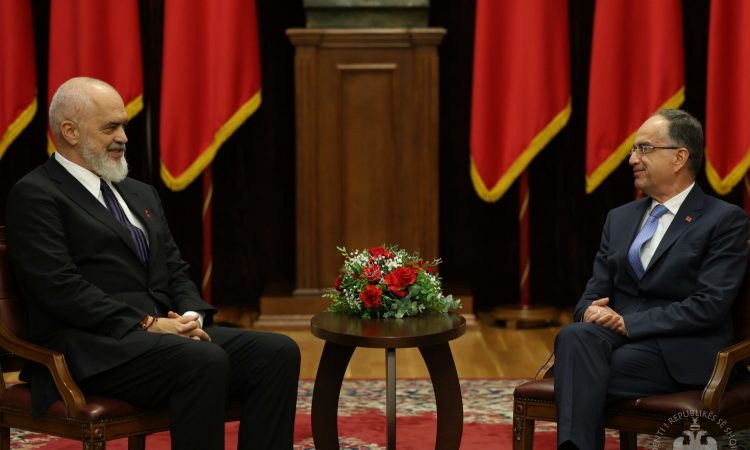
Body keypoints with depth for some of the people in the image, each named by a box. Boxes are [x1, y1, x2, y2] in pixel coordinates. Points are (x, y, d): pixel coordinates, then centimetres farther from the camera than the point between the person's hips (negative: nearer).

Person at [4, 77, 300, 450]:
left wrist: (192, 316, -2)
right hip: (91, 350, -8)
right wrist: (148, 324, -17)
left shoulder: (141, 193, 23)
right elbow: (62, 290, -14)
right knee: (205, 361, -34)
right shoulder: (34, 196, -3)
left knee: (278, 352, -14)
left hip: (167, 330, 8)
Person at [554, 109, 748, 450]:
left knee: (579, 372, -30)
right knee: (574, 336, -31)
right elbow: (595, 291, 16)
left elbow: (710, 306, -12)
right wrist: (590, 312, -9)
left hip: (680, 352, -5)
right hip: (616, 334, 5)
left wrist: (629, 322, -16)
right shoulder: (620, 218, 18)